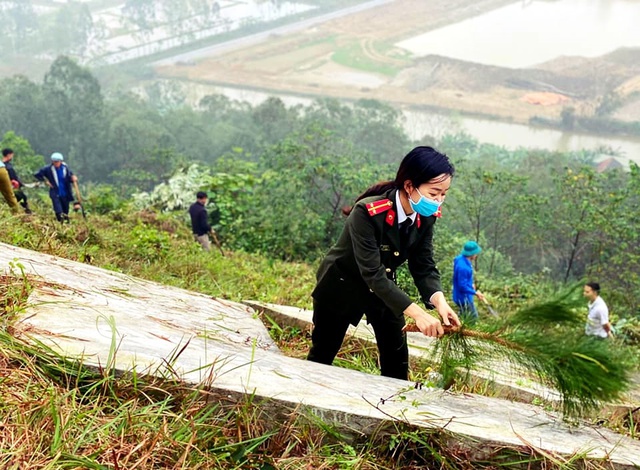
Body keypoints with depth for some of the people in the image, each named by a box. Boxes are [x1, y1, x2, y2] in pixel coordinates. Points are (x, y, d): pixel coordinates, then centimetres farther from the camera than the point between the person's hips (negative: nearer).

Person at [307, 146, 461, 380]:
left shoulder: (426, 217, -16)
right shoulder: (367, 212, -36)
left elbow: (424, 267, -12)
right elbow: (372, 273, -39)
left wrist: (439, 301, -32)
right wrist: (417, 313, -44)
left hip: (382, 287, 5)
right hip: (341, 284, -5)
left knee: (397, 357, 6)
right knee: (322, 354, 10)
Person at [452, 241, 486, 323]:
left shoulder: (462, 258, -3)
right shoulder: (463, 267, -33)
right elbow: (462, 286, -26)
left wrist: (471, 284, 13)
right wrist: (475, 293, -21)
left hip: (465, 296, 10)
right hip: (463, 298, -10)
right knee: (472, 321, 2)